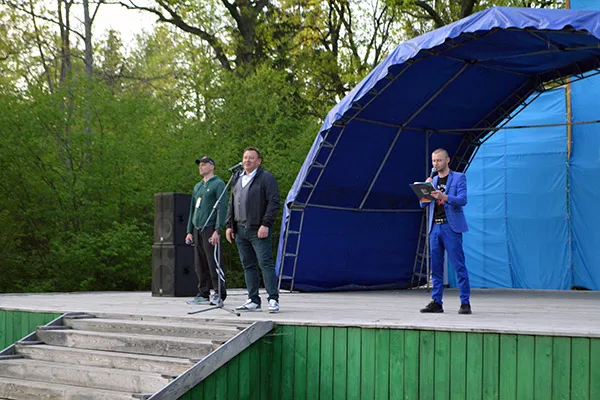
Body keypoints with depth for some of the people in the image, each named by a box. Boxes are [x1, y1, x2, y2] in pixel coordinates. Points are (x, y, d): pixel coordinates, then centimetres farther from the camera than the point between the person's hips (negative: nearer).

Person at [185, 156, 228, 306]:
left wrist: (217, 230, -19)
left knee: (213, 263, -10)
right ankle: (203, 294, 12)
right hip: (198, 230, 8)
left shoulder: (218, 184, -3)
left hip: (210, 230, -8)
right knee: (200, 265, 7)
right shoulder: (197, 186, 21)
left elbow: (222, 208, -10)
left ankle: (219, 295, -8)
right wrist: (190, 231, 17)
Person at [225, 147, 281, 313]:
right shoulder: (238, 179, 19)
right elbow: (232, 204, 22)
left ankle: (273, 300, -8)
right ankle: (253, 301, 12)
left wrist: (266, 224, -17)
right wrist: (229, 225, 12)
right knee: (248, 266, 8)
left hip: (259, 230, -7)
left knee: (266, 264, -10)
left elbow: (274, 202, -10)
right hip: (240, 230, 7)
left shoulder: (266, 177, -3)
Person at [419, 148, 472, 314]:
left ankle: (465, 303, -5)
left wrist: (444, 197, -26)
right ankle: (436, 302, 9)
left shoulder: (459, 178, 3)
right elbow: (423, 204, 15)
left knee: (459, 266, -7)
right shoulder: (432, 181, 18)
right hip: (435, 227, 5)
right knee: (436, 267, 5)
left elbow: (462, 200, -11)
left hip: (451, 227, -5)